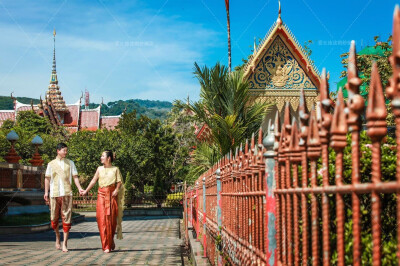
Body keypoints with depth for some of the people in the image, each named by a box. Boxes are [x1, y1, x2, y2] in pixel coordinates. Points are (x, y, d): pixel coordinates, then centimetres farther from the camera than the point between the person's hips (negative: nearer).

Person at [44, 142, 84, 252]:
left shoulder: (70, 163, 10)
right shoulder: (51, 164, 9)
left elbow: (75, 176, 7)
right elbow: (47, 178, 11)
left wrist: (79, 188, -7)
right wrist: (46, 192, 5)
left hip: (67, 193, 0)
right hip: (54, 193, 0)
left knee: (66, 218, -5)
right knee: (54, 218, 5)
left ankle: (64, 243, -2)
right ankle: (57, 237, 30)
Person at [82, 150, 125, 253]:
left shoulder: (115, 169, 5)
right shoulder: (100, 169, 11)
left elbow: (119, 182, 2)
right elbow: (94, 180, 14)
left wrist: (116, 190, -15)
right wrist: (86, 190, 12)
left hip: (112, 195, -1)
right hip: (101, 194, 1)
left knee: (111, 218, -1)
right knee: (102, 218, -8)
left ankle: (111, 242, 19)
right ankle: (106, 245, -5)